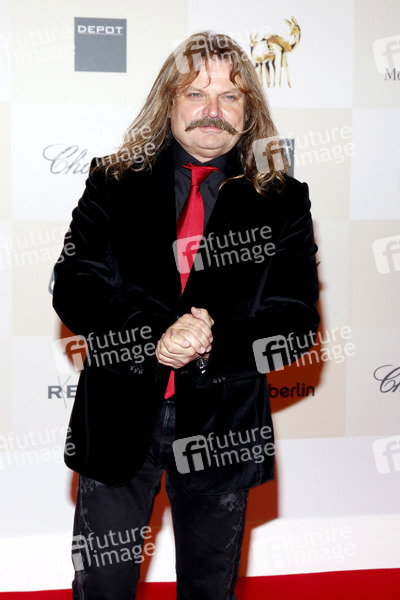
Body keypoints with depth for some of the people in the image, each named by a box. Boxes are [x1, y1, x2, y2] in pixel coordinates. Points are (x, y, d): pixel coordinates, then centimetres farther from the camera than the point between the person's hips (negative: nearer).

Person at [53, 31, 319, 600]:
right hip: (118, 420, 0)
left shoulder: (282, 201, 1)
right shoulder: (114, 185, 3)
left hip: (222, 424, 1)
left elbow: (296, 323, -4)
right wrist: (156, 334, -23)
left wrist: (204, 348, -20)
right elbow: (74, 288, -6)